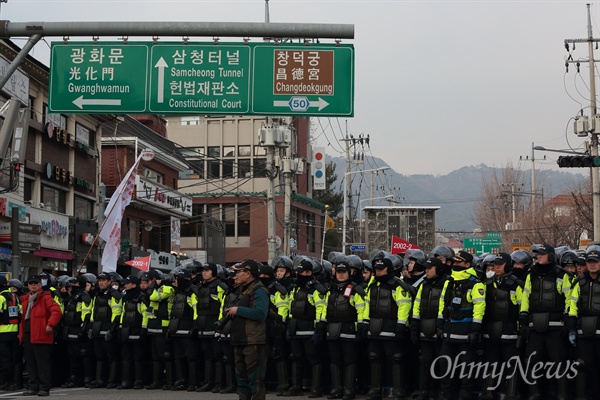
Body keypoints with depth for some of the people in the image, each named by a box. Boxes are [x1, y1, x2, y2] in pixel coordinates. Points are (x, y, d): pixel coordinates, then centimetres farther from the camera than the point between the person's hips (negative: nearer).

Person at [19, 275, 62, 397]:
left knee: (42, 362, -6)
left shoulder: (45, 297, -4)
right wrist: (21, 333, 18)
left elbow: (56, 311, -14)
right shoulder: (25, 299, 19)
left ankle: (44, 388, -3)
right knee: (30, 362, 11)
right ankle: (33, 387, 18)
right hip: (27, 335, 8)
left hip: (41, 335, -8)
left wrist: (50, 325, -23)